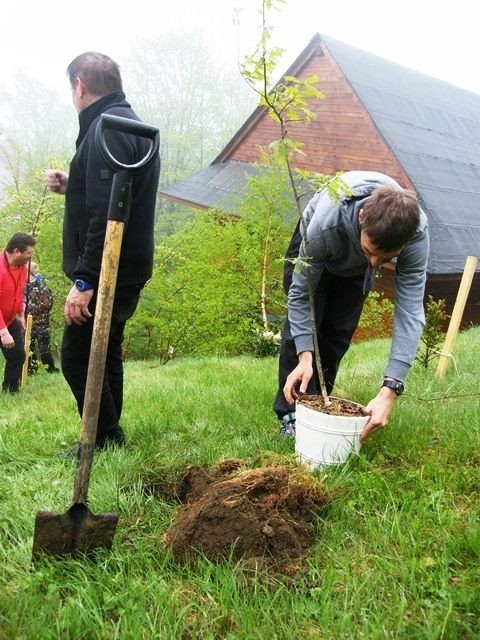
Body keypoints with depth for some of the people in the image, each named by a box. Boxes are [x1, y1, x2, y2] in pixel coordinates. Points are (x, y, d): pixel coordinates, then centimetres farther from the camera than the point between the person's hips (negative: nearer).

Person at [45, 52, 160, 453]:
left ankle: (106, 440, 6)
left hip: (106, 273, -10)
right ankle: (109, 439, 26)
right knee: (105, 355, 16)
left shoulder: (106, 128, -15)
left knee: (78, 357, -2)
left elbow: (106, 213, -24)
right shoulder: (129, 125, 18)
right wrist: (71, 187, 19)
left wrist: (84, 279, -24)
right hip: (124, 273, 10)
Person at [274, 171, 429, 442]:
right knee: (302, 325, -15)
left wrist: (390, 390, -47)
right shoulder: (325, 224, -46)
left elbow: (410, 311, -40)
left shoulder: (417, 231, -40)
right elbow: (300, 292, -33)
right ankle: (292, 414, -5)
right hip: (313, 250, -2)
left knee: (338, 333, -3)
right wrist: (304, 357, -43)